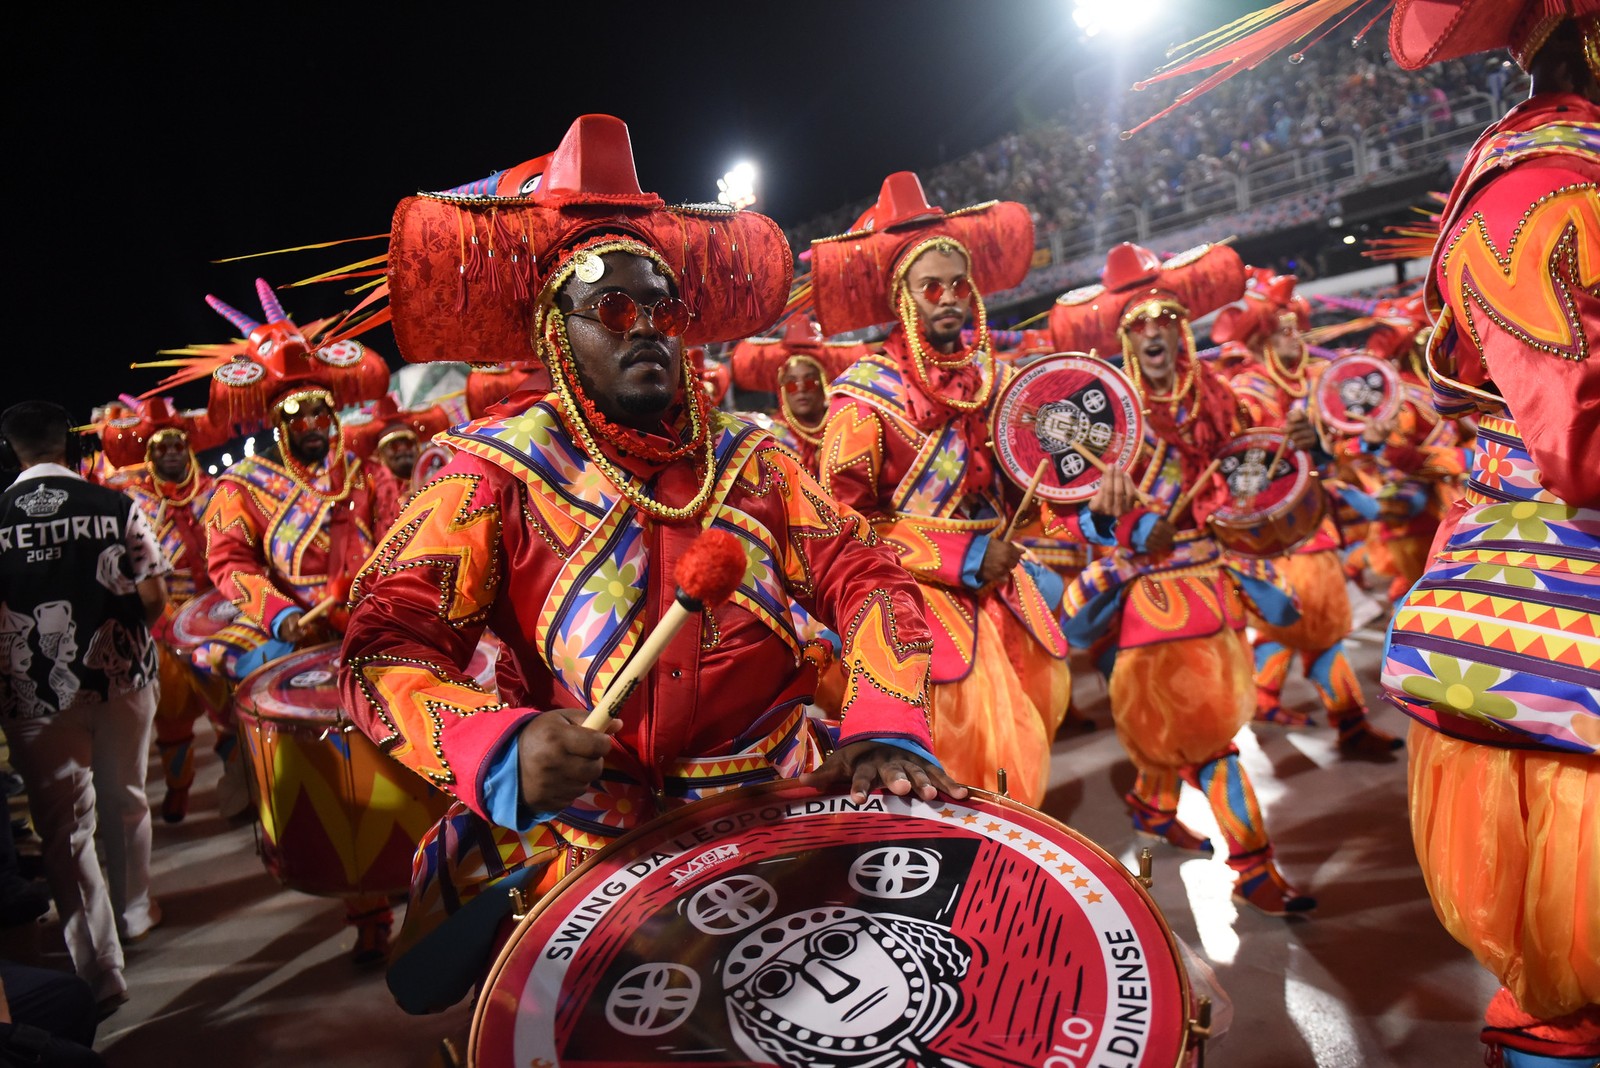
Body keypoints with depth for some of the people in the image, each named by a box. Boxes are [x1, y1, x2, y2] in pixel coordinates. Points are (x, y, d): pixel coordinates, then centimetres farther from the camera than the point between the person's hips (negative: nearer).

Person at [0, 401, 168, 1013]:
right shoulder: (117, 507, -6)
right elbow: (153, 598, -6)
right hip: (121, 677, 1)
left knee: (64, 825, 5)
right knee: (126, 801, 21)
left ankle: (99, 970, 4)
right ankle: (134, 911, 39)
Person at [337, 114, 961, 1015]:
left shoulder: (750, 459, 8)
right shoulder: (498, 470, -2)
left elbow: (865, 577, 2)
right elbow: (388, 644, -9)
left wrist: (886, 731, -16)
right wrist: (504, 751, -28)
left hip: (773, 809, 4)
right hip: (574, 834, -3)